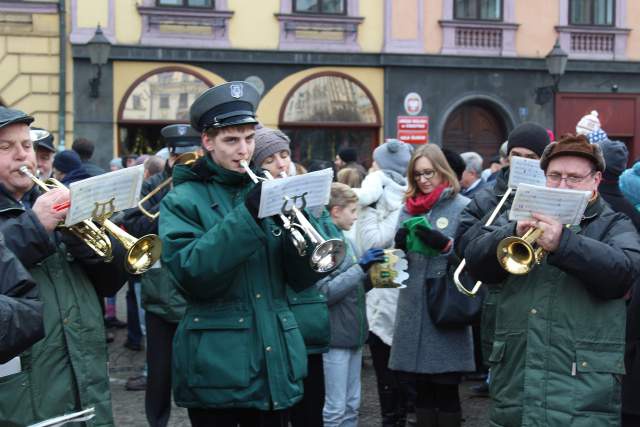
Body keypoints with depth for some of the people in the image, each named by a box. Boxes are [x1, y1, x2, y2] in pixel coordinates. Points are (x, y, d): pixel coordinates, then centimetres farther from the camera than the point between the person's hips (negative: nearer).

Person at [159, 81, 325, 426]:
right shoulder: (183, 201, -3)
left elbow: (303, 278, 4)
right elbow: (190, 273, -19)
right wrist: (247, 214, -23)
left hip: (275, 364, 4)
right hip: (217, 369, -4)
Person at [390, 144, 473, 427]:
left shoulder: (462, 206, -2)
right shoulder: (408, 208, 14)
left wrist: (445, 244, -21)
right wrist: (400, 245, -6)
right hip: (413, 307, 5)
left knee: (446, 388, 0)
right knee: (422, 388, 11)